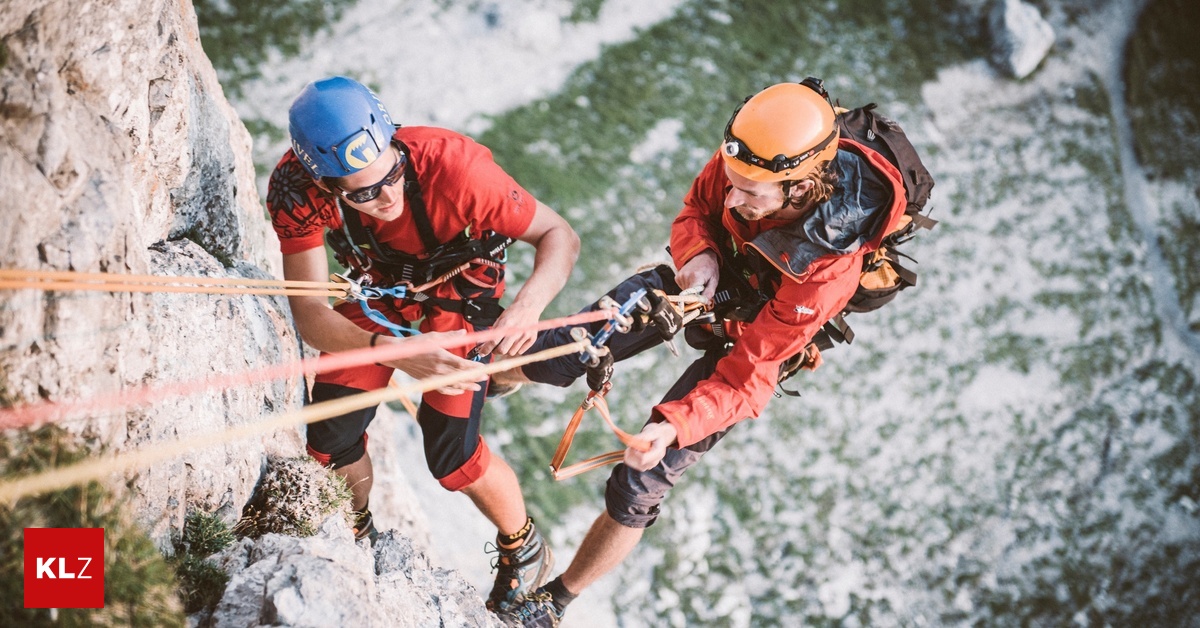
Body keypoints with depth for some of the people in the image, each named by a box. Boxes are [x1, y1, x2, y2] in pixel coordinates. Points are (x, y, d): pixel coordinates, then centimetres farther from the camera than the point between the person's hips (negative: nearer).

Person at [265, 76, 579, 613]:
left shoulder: (451, 165, -41)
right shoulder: (297, 188, -34)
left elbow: (559, 236, -31)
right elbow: (309, 314, -33)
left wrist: (527, 306, -52)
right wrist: (397, 354, -51)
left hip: (459, 292, -3)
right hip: (378, 291, 3)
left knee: (451, 456, -11)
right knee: (330, 438, -2)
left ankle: (524, 550, 20)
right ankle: (355, 537, 33)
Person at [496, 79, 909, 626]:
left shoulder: (825, 273, -39)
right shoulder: (746, 160, -28)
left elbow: (744, 378, -32)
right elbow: (696, 208, -4)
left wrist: (673, 426, -46)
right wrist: (698, 253, -26)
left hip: (749, 340, -4)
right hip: (707, 278, 4)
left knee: (635, 488, -5)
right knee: (552, 358, -6)